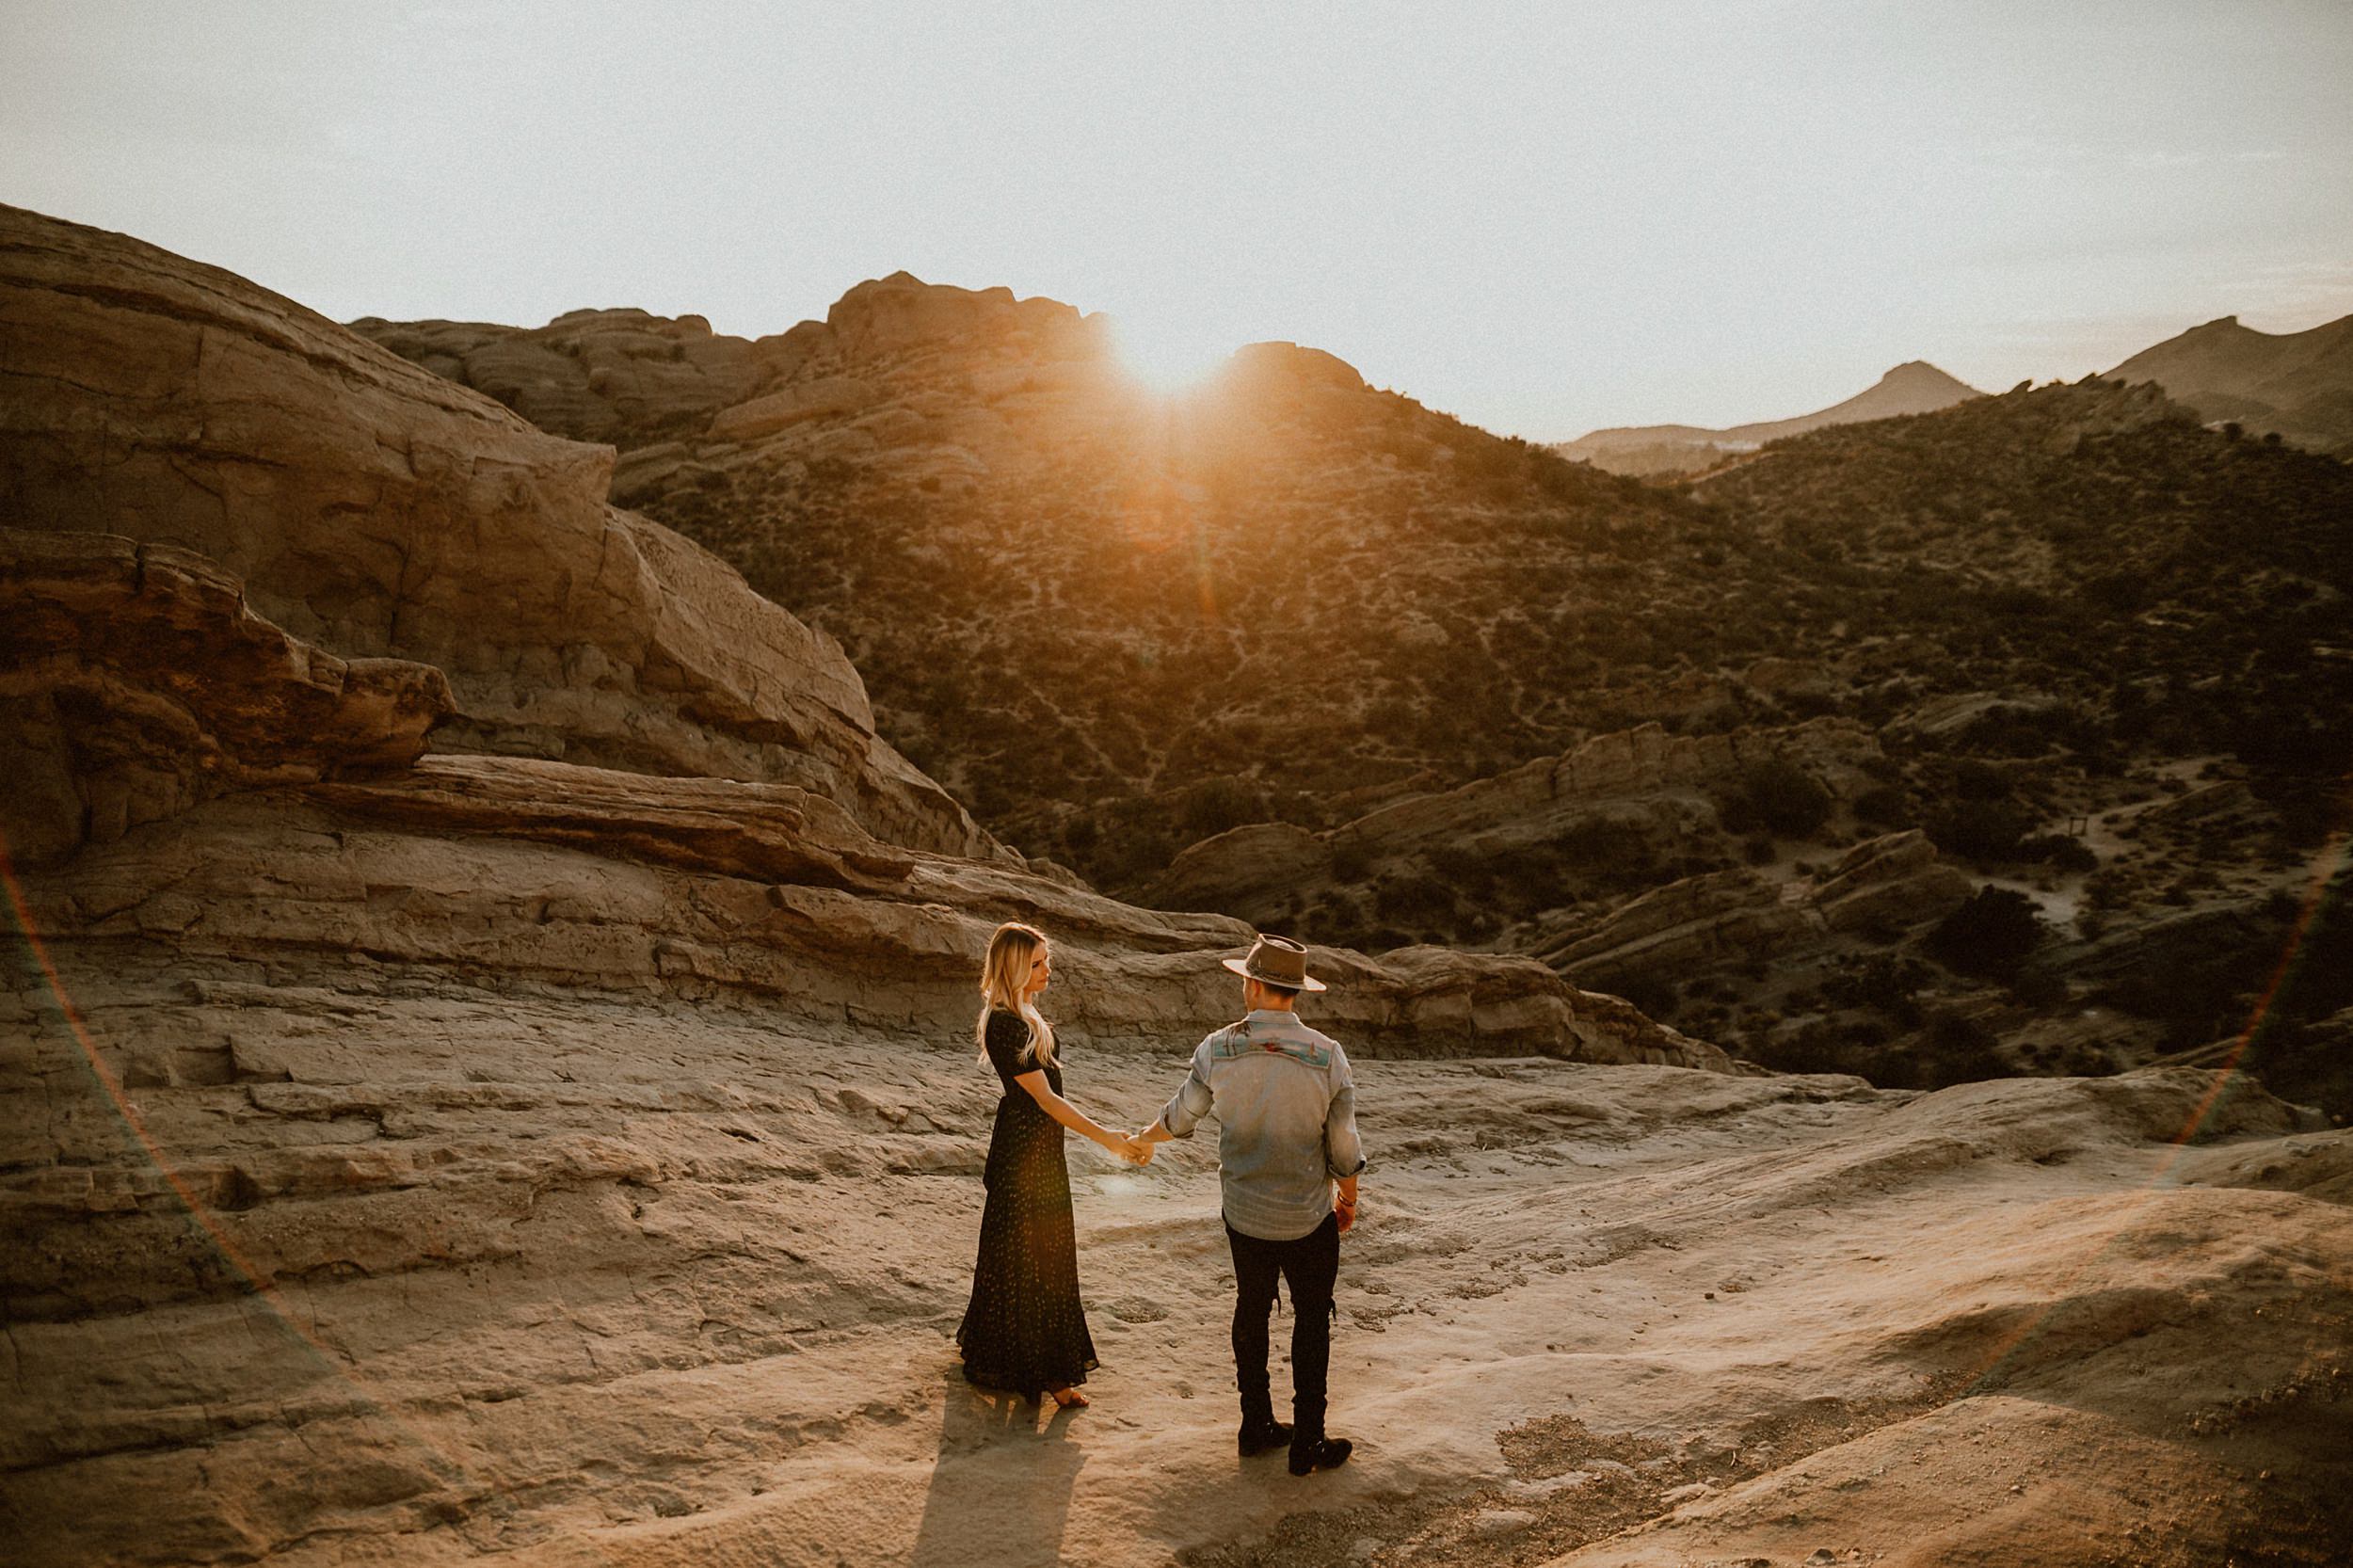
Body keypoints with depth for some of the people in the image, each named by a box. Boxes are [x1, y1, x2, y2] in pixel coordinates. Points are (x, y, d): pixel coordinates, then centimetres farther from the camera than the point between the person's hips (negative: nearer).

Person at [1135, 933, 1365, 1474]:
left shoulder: (1219, 1049, -11)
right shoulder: (1328, 1056, -16)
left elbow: (1180, 1116, 5)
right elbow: (1344, 1149, -10)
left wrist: (1144, 1139, 26)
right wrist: (1348, 1200, 10)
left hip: (1242, 1215, 3)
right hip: (1309, 1218, -2)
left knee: (1251, 1312, 20)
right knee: (1312, 1322, 12)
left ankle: (1256, 1427, 31)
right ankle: (1307, 1444, 19)